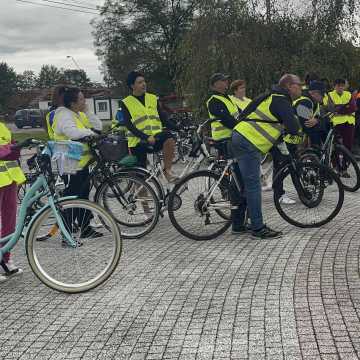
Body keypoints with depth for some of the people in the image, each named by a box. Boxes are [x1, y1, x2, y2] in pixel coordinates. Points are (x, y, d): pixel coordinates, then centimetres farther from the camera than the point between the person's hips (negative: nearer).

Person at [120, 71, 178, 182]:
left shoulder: (153, 98, 11)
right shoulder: (126, 103, 0)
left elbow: (163, 118, 9)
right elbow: (129, 125, -10)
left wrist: (178, 128, -9)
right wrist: (146, 137, -23)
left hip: (156, 137, 2)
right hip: (138, 142, -2)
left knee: (169, 138, -31)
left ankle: (167, 171, -19)